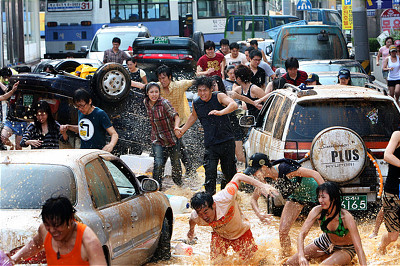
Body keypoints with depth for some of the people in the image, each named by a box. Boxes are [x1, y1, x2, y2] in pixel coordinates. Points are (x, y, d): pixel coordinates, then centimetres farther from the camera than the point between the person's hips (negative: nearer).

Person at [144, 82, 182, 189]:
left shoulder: (164, 103, -20)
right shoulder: (146, 102, -4)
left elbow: (175, 116, -27)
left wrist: (176, 126, -45)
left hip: (172, 138, -3)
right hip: (157, 139, 3)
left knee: (175, 162, 10)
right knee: (158, 164, -14)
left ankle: (178, 182, 38)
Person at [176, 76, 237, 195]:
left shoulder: (219, 97, -7)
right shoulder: (196, 103, 6)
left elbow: (234, 105, -24)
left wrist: (220, 112, -41)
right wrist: (183, 129, 36)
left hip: (227, 141, -2)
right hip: (211, 144, 2)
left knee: (229, 172, 8)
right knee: (210, 172, -15)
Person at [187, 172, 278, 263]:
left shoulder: (224, 199, -44)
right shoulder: (196, 217, -31)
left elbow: (238, 177, -32)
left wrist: (262, 186, -36)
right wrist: (191, 230, 20)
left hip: (241, 232, -1)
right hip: (220, 235, 2)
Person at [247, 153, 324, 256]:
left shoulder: (284, 170, -36)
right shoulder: (265, 178, -16)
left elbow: (314, 174, -34)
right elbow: (254, 199, -4)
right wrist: (259, 214, -25)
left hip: (312, 189, -6)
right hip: (296, 195, 6)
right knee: (283, 230, -1)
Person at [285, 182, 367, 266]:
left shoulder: (346, 217, -35)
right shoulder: (317, 211, -25)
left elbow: (358, 247, -35)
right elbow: (302, 233, -24)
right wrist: (301, 256, -40)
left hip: (345, 249, -4)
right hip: (326, 242, 4)